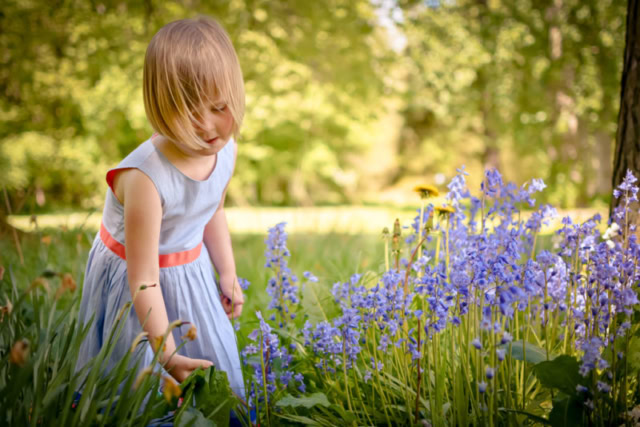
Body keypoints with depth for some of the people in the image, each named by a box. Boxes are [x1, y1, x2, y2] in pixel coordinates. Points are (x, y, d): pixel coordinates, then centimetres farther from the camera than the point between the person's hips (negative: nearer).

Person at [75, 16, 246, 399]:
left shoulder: (226, 149, -13)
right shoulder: (145, 177, -36)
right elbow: (144, 278, -30)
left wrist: (228, 274, 14)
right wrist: (167, 352, -28)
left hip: (192, 271, 6)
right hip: (133, 278, -6)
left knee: (213, 367, 18)